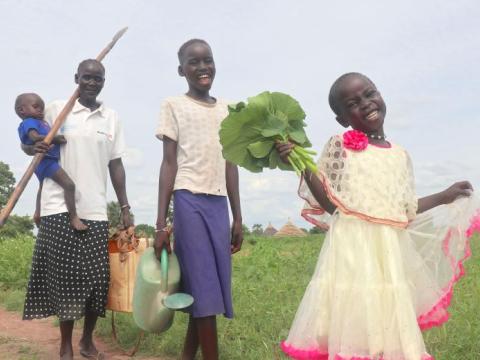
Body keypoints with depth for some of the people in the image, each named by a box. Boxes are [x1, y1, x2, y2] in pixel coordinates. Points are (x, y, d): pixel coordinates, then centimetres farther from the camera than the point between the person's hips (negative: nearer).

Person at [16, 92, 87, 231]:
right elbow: (35, 137, -26)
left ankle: (38, 213, 47)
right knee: (69, 184, -22)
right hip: (46, 160, -12)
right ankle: (74, 217, -24)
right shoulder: (29, 122, -8)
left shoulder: (41, 122, 19)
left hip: (48, 161, 12)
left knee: (43, 188, 29)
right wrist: (54, 139, -26)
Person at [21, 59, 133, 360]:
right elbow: (30, 144, 10)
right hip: (59, 208, -2)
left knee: (96, 278, 3)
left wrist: (125, 207, 8)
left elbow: (115, 165, 12)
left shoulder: (112, 118, 10)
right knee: (65, 277, -1)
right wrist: (35, 147, -15)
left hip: (96, 210, 2)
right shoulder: (57, 109, 3)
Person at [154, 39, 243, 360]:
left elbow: (230, 165, 16)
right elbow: (169, 162, -2)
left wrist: (238, 217, 13)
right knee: (204, 288, -5)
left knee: (211, 286, 7)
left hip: (219, 203, 5)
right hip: (189, 201, -5)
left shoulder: (226, 109, 17)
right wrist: (161, 223, -7)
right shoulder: (174, 106, 3)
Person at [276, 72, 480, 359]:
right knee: (349, 327, -4)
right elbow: (330, 203, -5)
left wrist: (444, 197, 19)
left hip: (389, 252, 5)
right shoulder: (340, 146, -2)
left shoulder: (400, 155, 12)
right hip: (352, 249, -4)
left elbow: (403, 210, 15)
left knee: (386, 330, 8)